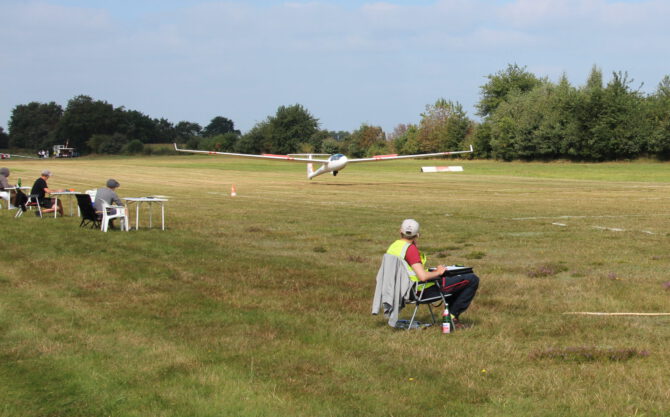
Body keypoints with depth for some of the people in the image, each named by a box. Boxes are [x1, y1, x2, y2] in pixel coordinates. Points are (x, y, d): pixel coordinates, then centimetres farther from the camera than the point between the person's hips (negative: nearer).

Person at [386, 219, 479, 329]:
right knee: (473, 280, -6)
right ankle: (452, 315, 4)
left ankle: (450, 315, 28)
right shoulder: (410, 249, -23)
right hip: (425, 289, -10)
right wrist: (438, 272, -12)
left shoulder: (392, 247, 2)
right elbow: (423, 277, -31)